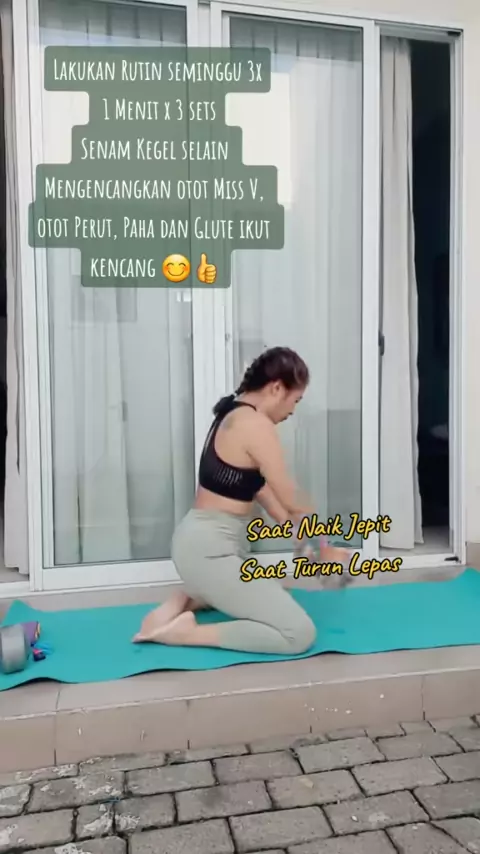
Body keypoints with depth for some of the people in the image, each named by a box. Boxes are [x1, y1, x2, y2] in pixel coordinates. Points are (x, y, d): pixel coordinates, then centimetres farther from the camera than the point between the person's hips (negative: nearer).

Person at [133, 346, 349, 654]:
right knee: (300, 633, -12)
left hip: (204, 542, 11)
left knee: (270, 592, 35)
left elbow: (260, 488, 15)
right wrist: (323, 549, 4)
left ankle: (185, 601, 16)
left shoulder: (234, 415, 11)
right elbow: (293, 503, -13)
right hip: (208, 550, -10)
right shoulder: (256, 425, -19)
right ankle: (187, 632, -9)